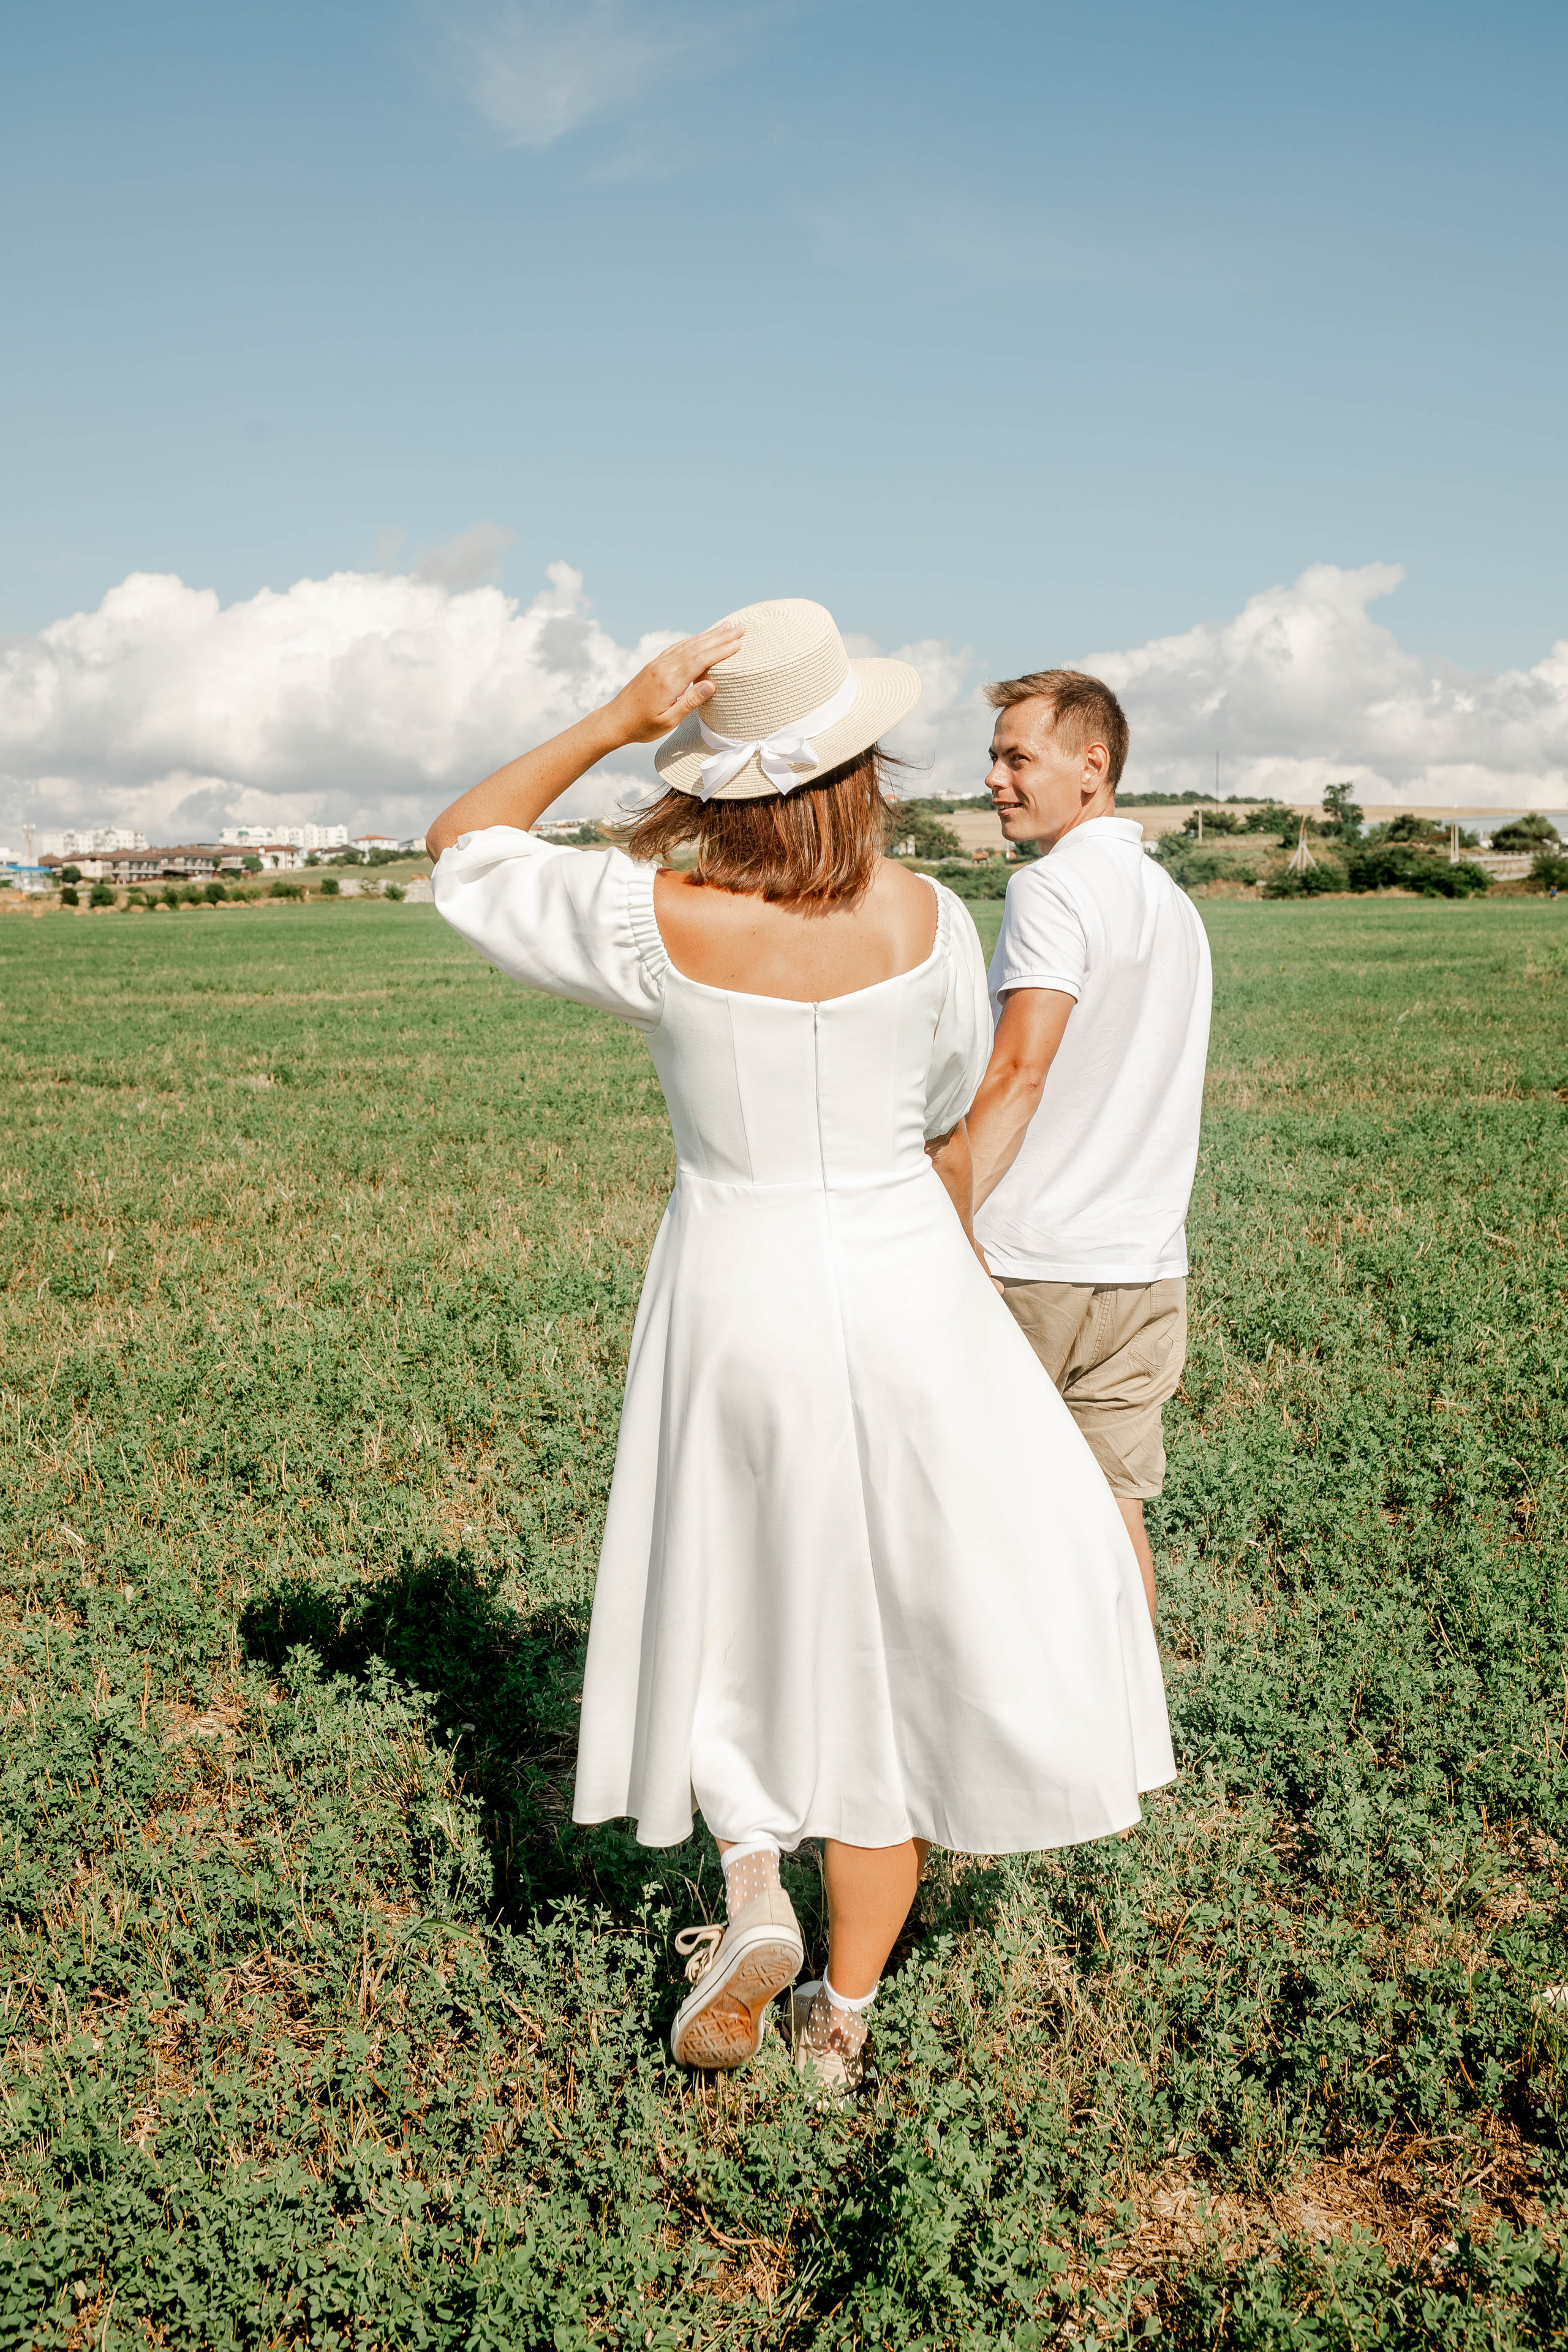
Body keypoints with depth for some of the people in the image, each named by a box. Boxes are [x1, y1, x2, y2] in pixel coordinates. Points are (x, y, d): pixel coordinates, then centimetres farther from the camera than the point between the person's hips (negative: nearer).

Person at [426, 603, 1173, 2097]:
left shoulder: (655, 922, -15)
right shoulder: (928, 922, -9)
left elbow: (460, 851, 1)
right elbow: (947, 1135, 5)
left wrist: (613, 722, -7)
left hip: (735, 1288, 0)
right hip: (902, 1289, 1)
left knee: (732, 1598, 26)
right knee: (896, 1632, 13)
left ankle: (750, 1885, 11)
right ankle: (843, 2016, 23)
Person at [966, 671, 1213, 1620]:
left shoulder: (1053, 887, -11)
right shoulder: (1175, 902, 15)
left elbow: (1018, 1073, -20)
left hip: (1026, 1260, -7)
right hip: (1147, 1266, 7)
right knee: (1114, 1518, 12)